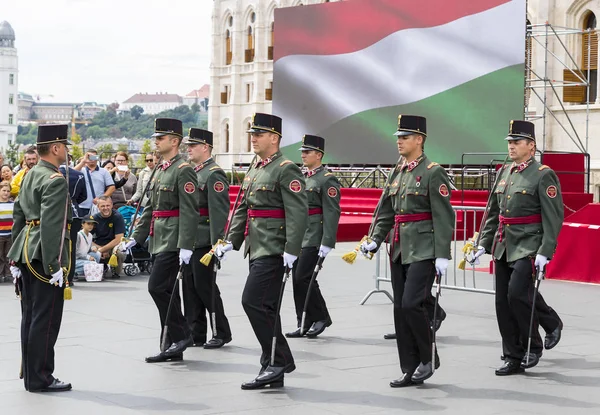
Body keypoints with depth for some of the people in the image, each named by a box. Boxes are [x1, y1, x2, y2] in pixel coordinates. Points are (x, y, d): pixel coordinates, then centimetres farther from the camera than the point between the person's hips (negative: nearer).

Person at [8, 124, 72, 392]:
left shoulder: (30, 176, 15)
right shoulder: (55, 180, -14)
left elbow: (19, 217, 18)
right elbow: (51, 225, -21)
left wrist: (16, 257, 20)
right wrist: (54, 265, -21)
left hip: (25, 253, 10)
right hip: (42, 256, -10)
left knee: (30, 317, 14)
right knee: (46, 319, -3)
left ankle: (31, 374, 22)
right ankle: (40, 378, 1)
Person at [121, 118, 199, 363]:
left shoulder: (183, 170, -11)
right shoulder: (160, 171, 17)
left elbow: (189, 211, -18)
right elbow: (150, 208, 23)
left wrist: (186, 246, -23)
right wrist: (136, 237, 20)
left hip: (173, 241, -9)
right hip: (159, 241, 9)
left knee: (157, 287, -13)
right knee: (166, 292, 9)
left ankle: (182, 335, -1)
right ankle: (173, 347, 14)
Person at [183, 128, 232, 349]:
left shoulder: (214, 174, -11)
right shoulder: (192, 172, 17)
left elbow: (219, 211, -18)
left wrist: (216, 242, -24)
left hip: (204, 241, -9)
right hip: (189, 240, 9)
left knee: (205, 286, -4)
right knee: (190, 287, 9)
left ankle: (222, 333, 7)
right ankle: (196, 334, 14)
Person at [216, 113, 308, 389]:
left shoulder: (286, 169, -11)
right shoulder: (254, 171, 17)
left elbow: (298, 212, -18)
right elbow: (243, 210, 22)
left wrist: (292, 250, -23)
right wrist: (231, 241, 14)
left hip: (273, 250, -9)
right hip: (256, 249, 9)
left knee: (253, 302, -14)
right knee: (265, 308, 10)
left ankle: (279, 360, -4)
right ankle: (273, 371, 15)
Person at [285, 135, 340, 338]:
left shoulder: (327, 180, -9)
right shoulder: (303, 177, 16)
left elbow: (332, 213, -15)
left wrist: (327, 243, -20)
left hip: (313, 238, -8)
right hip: (298, 236, 8)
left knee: (303, 277, -10)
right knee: (297, 279, 6)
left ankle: (321, 317, 6)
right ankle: (305, 323, 12)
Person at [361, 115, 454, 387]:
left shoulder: (433, 173, -8)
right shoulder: (398, 173, 14)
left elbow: (444, 217, -12)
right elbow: (386, 212, 17)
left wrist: (442, 255, -17)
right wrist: (375, 240, 4)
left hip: (423, 251, -8)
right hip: (399, 250, 8)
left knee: (411, 304, -15)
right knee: (400, 309, 6)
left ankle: (428, 359, 5)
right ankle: (411, 370, 12)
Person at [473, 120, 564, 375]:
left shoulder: (543, 175, -8)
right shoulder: (505, 174, 13)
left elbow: (554, 217, -13)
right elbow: (493, 213, 20)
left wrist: (545, 252, -19)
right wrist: (484, 244, 14)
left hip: (529, 247, -7)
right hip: (503, 248, 7)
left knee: (517, 293, -17)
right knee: (503, 302, 5)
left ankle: (533, 346, 4)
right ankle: (514, 359, 13)